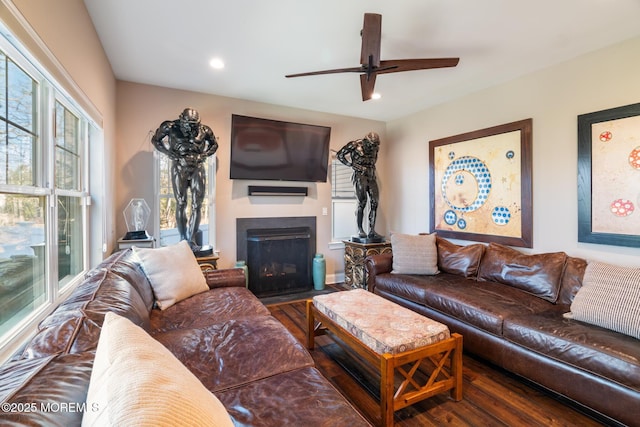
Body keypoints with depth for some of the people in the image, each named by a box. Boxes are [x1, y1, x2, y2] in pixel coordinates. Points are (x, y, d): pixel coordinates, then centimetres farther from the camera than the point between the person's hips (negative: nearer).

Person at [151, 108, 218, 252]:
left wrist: (203, 155, -2)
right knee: (181, 204, 0)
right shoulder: (170, 127, -4)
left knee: (197, 206, -3)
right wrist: (171, 154, -4)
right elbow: (155, 140, 9)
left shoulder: (204, 130, -2)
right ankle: (183, 239, 9)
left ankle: (192, 240, 5)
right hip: (179, 168, -1)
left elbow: (214, 144, 15)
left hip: (197, 169, 1)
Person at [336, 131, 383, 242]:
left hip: (371, 176, 6)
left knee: (374, 202, -4)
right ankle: (360, 230, -5)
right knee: (362, 202, -12)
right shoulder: (355, 145, -6)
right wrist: (351, 164, -8)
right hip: (360, 175, -6)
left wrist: (372, 166, 13)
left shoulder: (375, 148, 12)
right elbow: (340, 155, -2)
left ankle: (372, 230, 0)